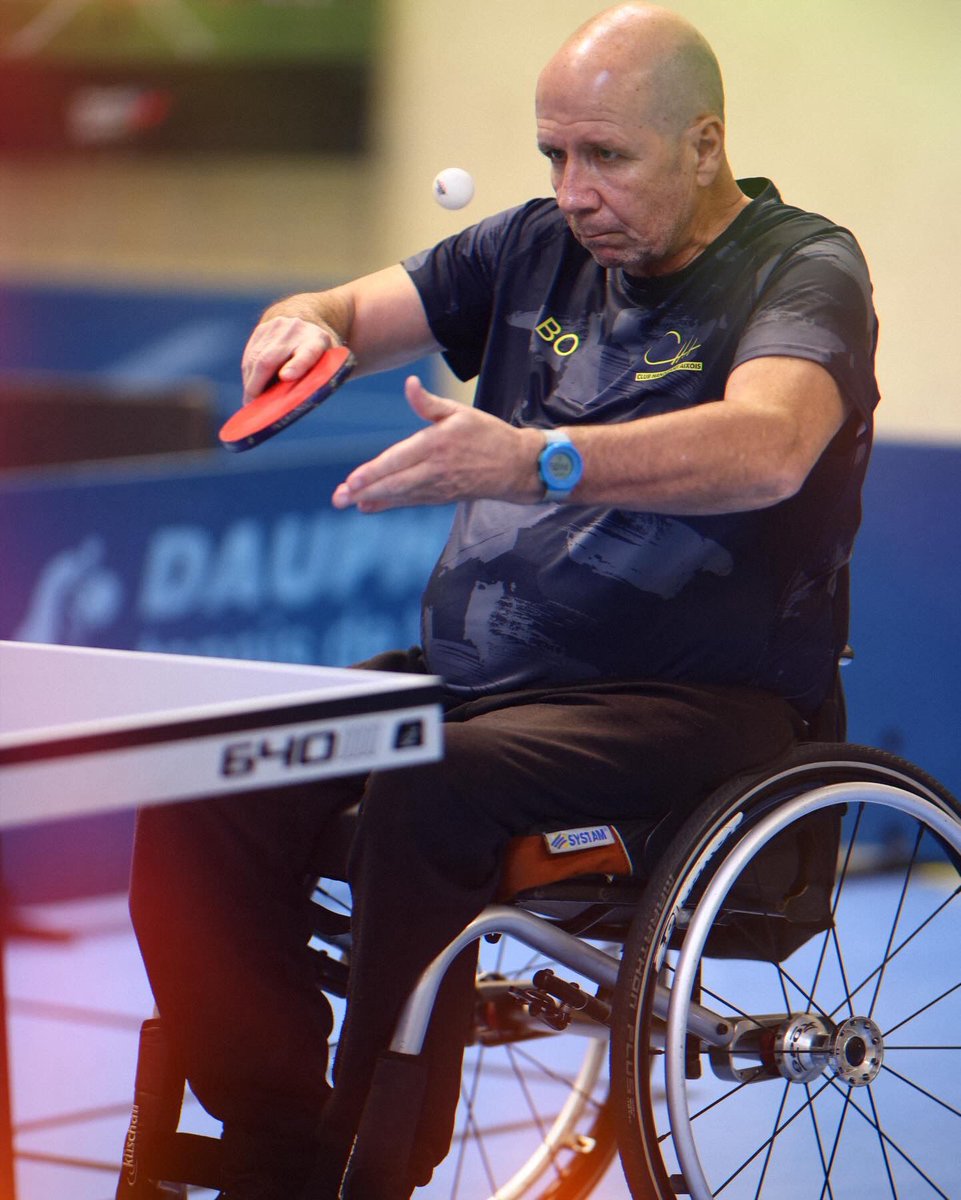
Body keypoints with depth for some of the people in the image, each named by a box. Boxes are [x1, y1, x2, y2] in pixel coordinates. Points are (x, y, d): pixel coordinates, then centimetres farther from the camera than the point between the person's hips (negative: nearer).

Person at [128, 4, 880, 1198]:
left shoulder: (803, 268, -7)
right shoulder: (539, 249, 15)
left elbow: (769, 448, -28)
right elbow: (345, 313, 19)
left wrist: (539, 462, -43)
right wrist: (302, 333, -8)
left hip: (690, 698, -7)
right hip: (466, 672, 7)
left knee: (426, 790, -35)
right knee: (206, 785, -16)